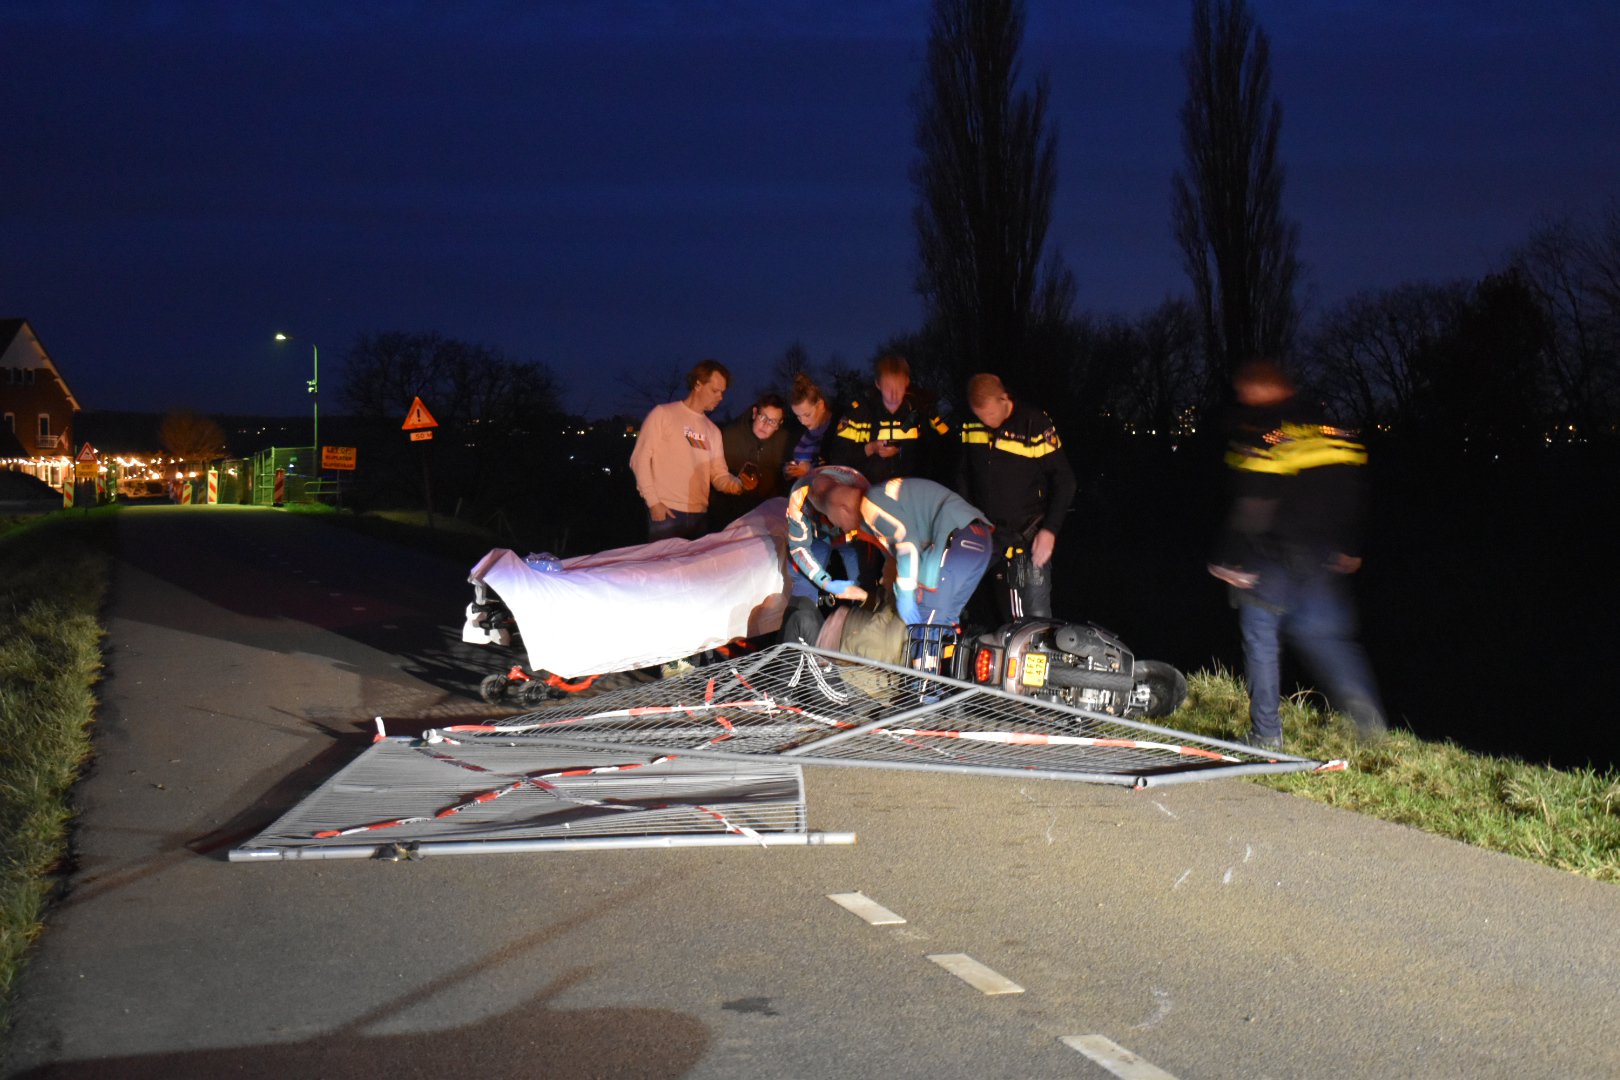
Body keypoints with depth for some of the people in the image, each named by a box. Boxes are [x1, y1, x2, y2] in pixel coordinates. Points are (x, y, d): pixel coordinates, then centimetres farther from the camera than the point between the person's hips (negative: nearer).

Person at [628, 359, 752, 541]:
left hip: (699, 516, 5)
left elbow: (719, 475, 14)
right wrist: (653, 501, -12)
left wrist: (737, 484, -9)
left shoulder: (713, 431, 18)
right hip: (665, 513, -5)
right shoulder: (663, 414, 1)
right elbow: (640, 459, -4)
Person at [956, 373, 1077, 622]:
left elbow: (1064, 480, -9)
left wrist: (1050, 529, -15)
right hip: (985, 529, 5)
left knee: (1035, 614, -8)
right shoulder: (970, 425, 1)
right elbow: (963, 473, 17)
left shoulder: (1036, 424, -14)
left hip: (1029, 533, -4)